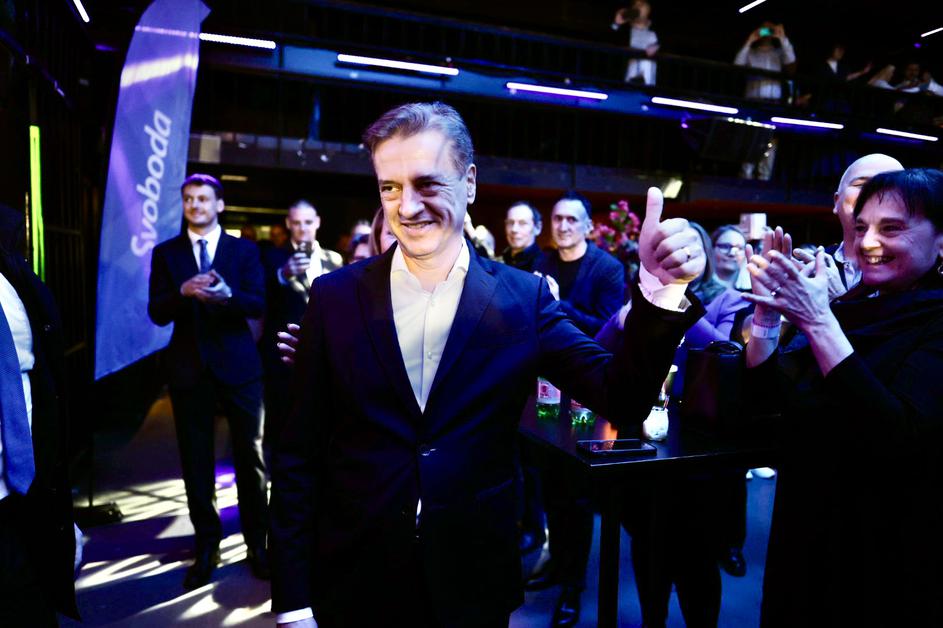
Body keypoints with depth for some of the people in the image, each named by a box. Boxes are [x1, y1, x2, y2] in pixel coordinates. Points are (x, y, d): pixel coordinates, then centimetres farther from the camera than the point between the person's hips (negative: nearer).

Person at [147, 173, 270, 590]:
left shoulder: (244, 250, 4)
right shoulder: (165, 253, 7)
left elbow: (259, 305, -6)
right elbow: (156, 313, -1)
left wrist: (227, 293, -25)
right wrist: (183, 291, -20)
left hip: (238, 364, -1)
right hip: (188, 366, 2)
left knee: (250, 455, 4)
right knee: (196, 460, 9)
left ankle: (257, 543, 20)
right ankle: (206, 547, 24)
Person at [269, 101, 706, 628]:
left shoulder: (524, 298, -7)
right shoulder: (335, 296, -6)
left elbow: (622, 399, -12)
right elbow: (299, 454, -4)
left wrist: (661, 290, -27)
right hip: (352, 584, 0)